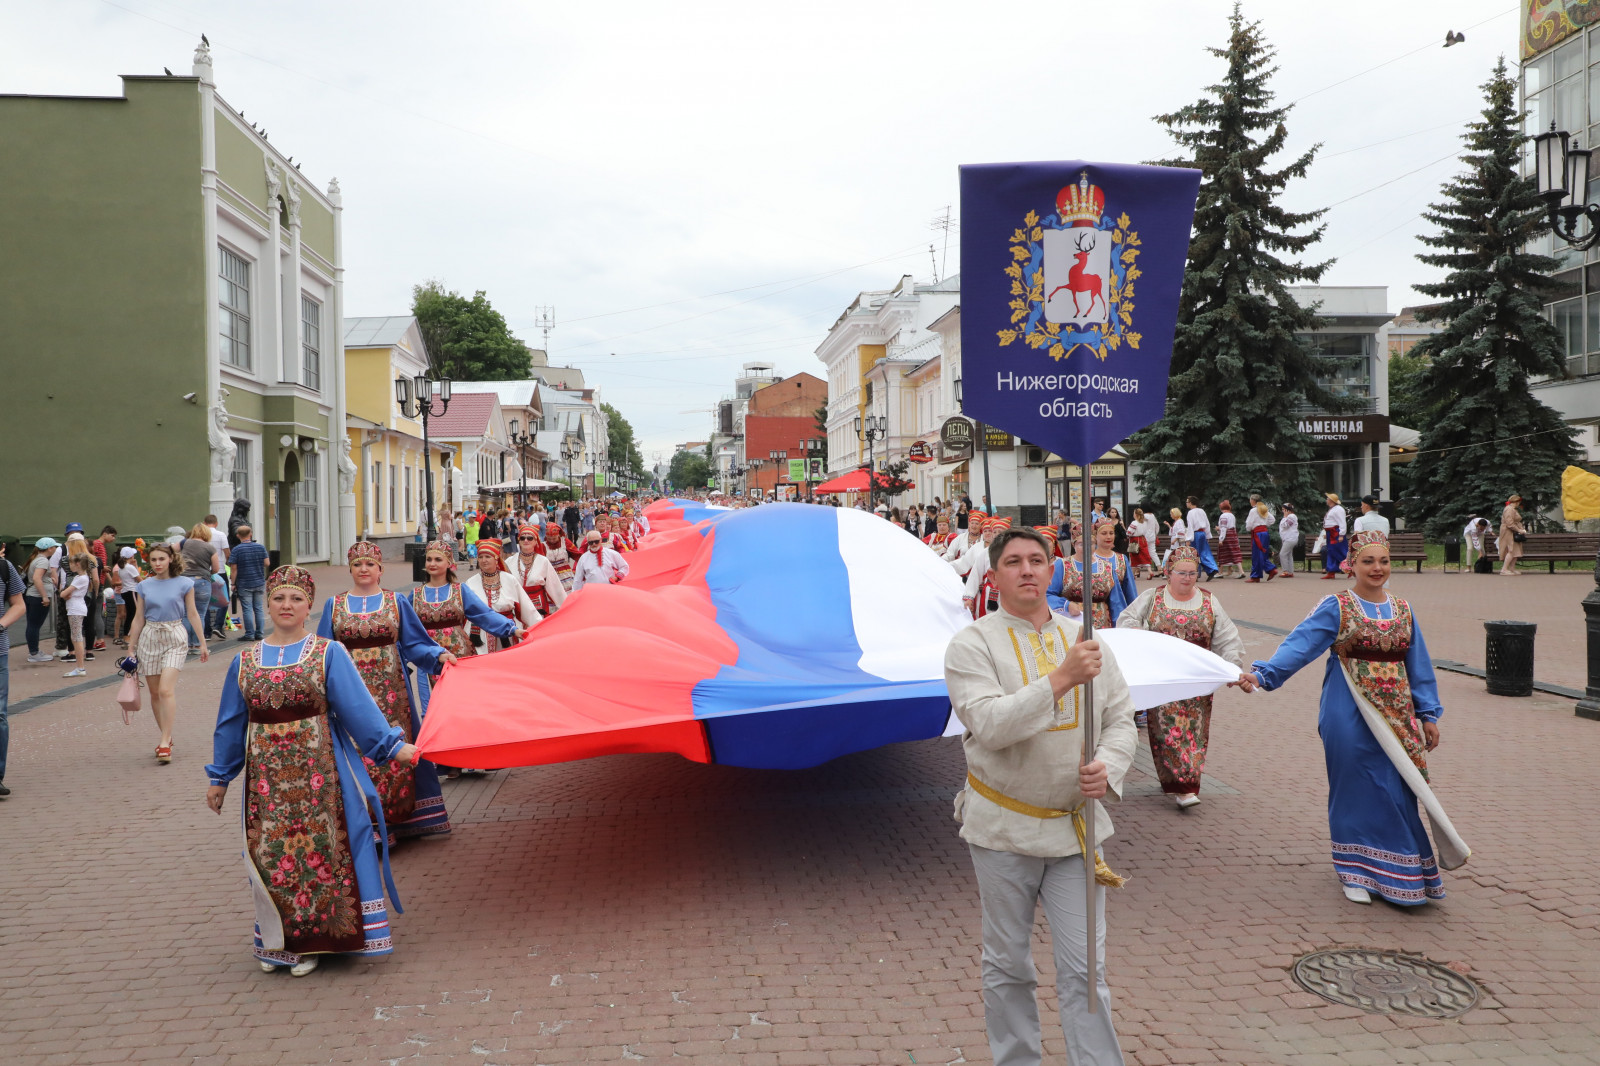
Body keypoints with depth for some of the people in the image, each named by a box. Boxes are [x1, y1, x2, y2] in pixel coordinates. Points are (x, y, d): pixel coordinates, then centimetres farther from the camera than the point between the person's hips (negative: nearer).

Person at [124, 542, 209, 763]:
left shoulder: (184, 584, 0)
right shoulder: (144, 586, 6)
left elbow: (192, 614, 5)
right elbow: (138, 618, 11)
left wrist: (203, 643, 5)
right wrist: (131, 649, 12)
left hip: (174, 638, -3)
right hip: (149, 638, 3)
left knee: (166, 690, -15)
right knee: (154, 693, 7)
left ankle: (165, 744, -14)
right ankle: (166, 737, 22)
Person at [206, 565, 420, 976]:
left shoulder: (328, 654, -2)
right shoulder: (245, 661, 8)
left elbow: (358, 707, -6)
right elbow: (231, 724, 14)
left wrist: (391, 745, -14)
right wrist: (220, 777, 17)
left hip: (318, 769, -2)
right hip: (268, 774, 3)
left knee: (319, 848, -1)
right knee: (271, 854, 5)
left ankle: (309, 941, 13)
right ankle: (277, 942, 22)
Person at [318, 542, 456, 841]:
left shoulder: (397, 602, 6)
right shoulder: (334, 605, 9)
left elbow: (415, 644, 4)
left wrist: (439, 655, -12)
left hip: (390, 688, 0)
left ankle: (397, 818, 9)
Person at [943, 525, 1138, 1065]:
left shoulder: (1085, 641, 6)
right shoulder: (972, 645, -8)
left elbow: (1120, 718, 9)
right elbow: (989, 725, -22)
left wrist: (1108, 767, -12)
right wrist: (1061, 679, -29)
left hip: (1074, 824, 3)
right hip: (1003, 825, -2)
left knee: (1084, 968, 5)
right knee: (1007, 966, 12)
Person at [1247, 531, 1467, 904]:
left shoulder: (1403, 610, 10)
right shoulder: (1335, 607, -5)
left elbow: (1419, 665, 15)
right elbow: (1300, 644, -17)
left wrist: (1429, 715, 13)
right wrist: (1264, 674, -31)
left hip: (1397, 713, 4)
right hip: (1350, 715, -4)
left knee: (1396, 792, 3)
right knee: (1356, 790, 3)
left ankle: (1392, 871, 20)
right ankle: (1356, 872, 17)